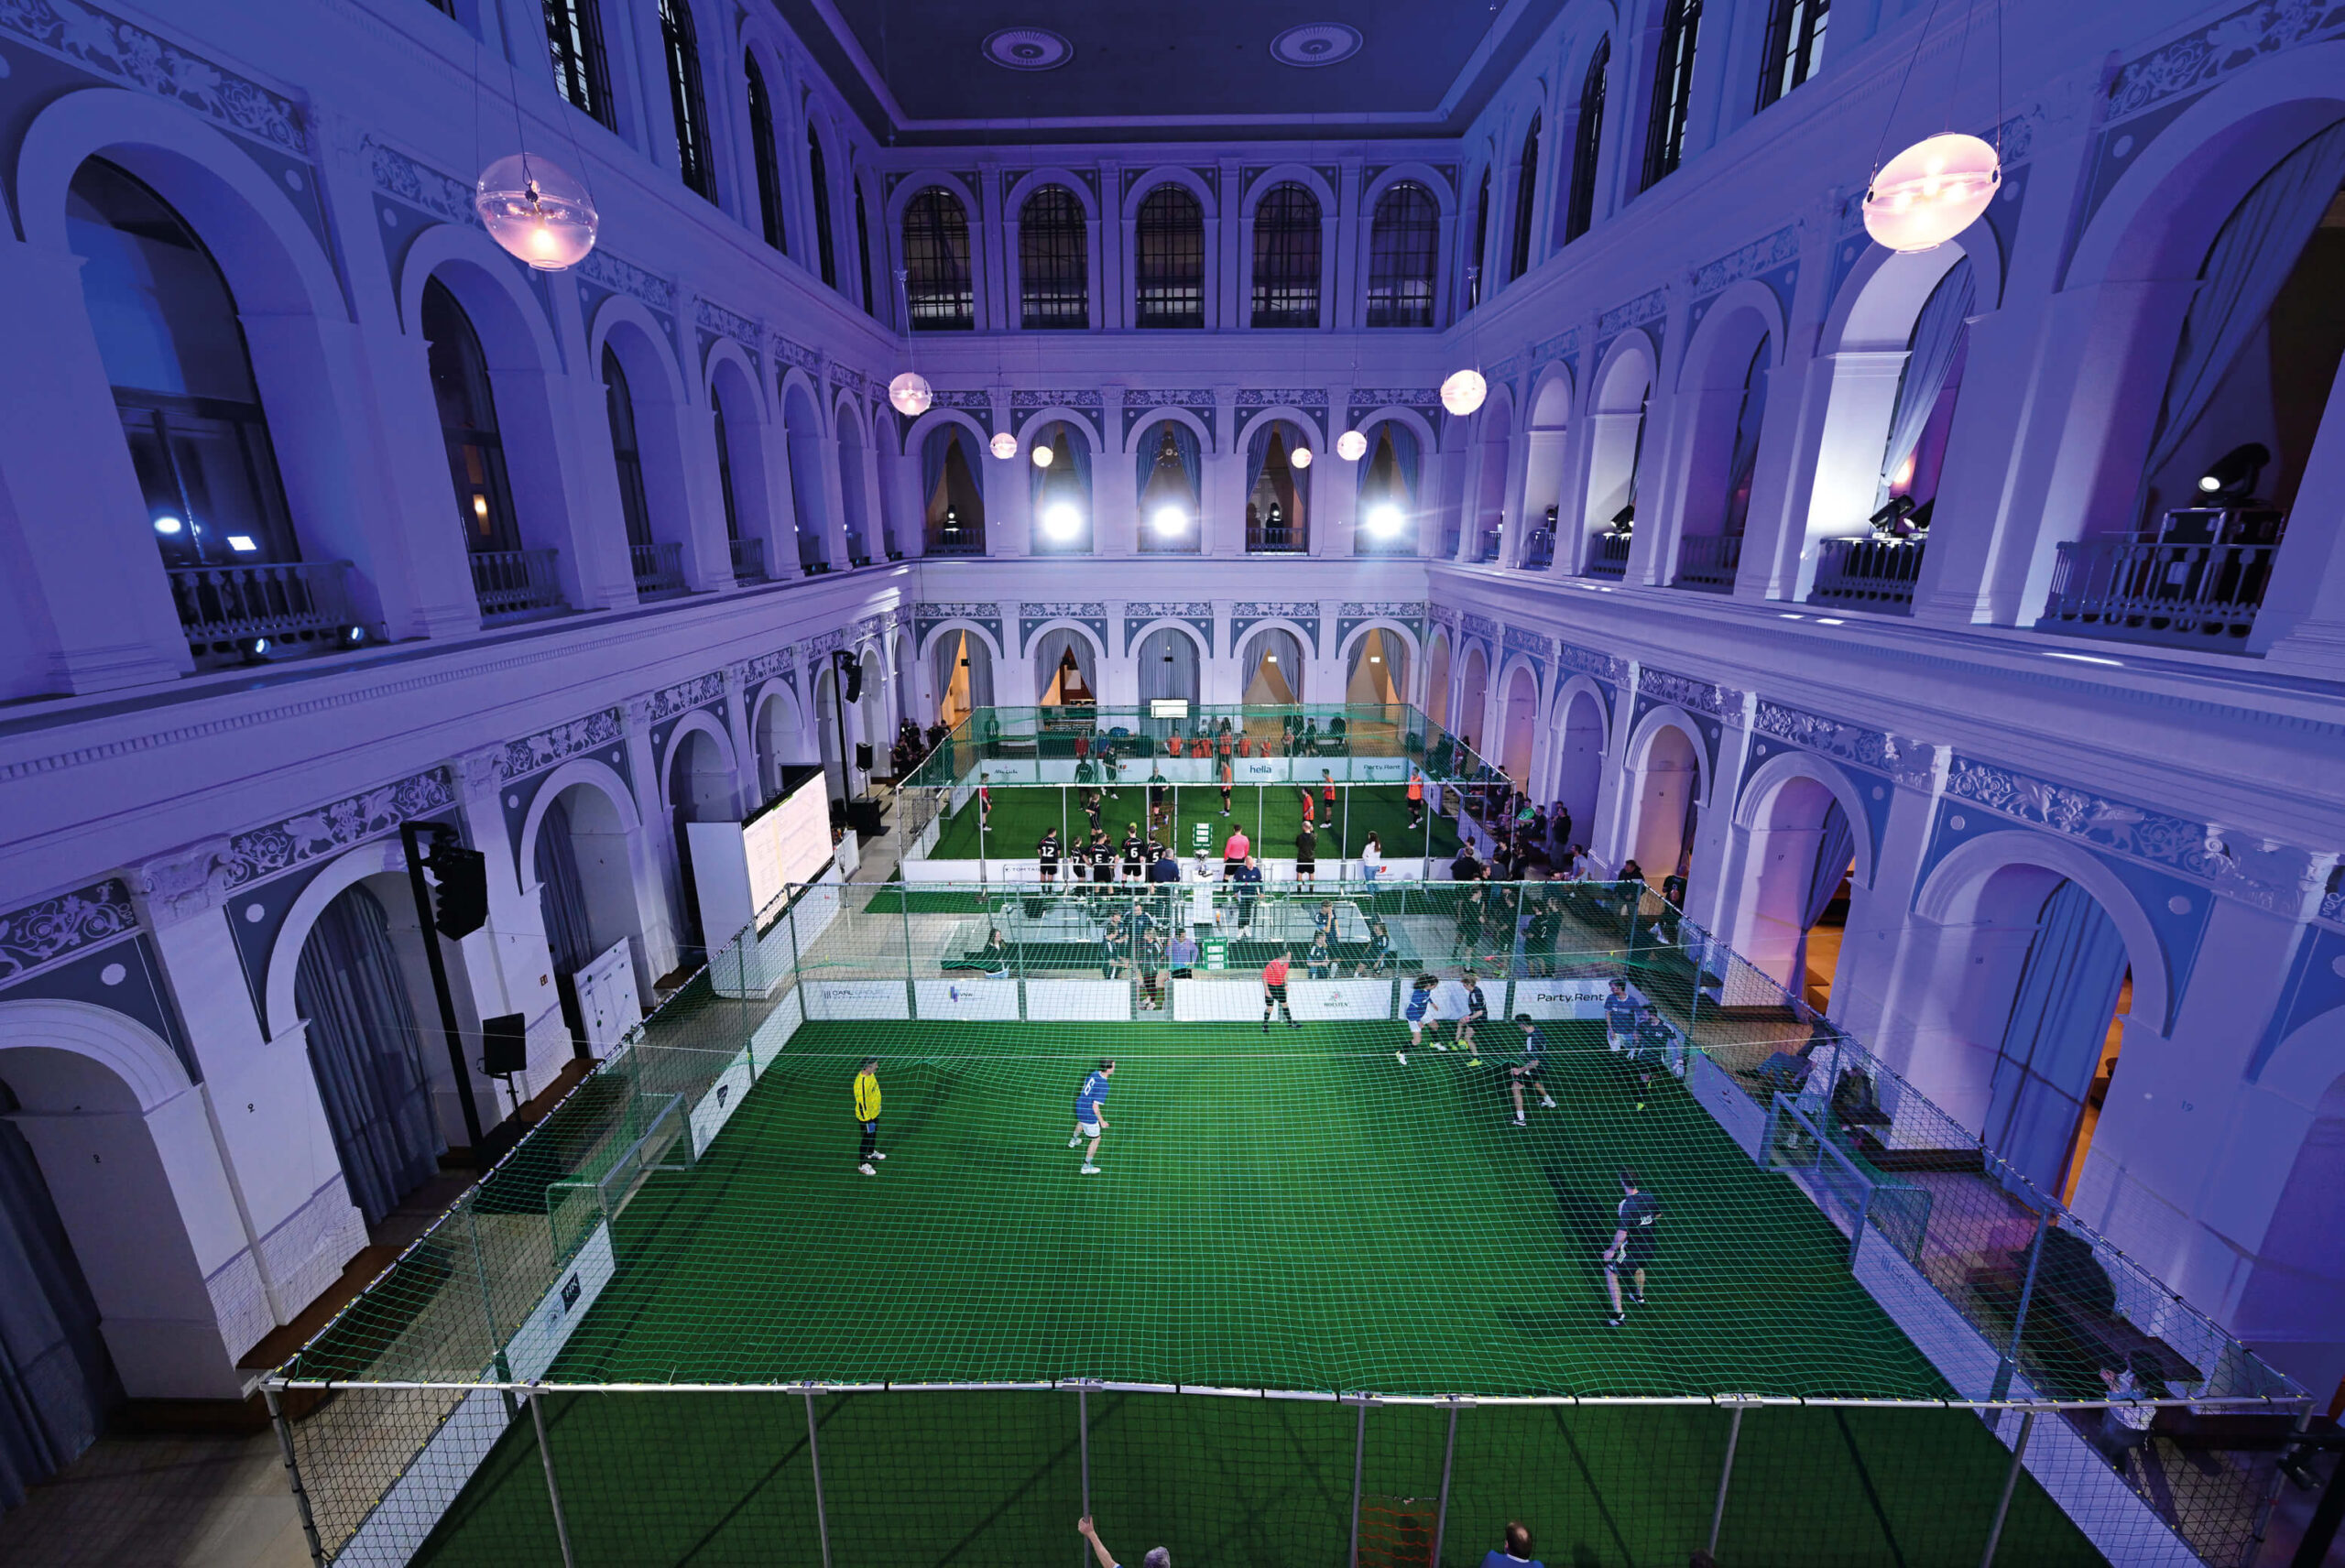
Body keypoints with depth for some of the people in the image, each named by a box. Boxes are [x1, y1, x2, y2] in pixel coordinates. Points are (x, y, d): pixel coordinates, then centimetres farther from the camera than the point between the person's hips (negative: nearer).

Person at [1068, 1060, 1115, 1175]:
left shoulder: (1095, 1073, -9)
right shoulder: (1103, 1086, -32)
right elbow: (1095, 1107, -29)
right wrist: (1102, 1122, -15)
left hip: (1080, 1106, 8)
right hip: (1089, 1114, -8)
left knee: (1081, 1122, 41)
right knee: (1096, 1139, 13)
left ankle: (1074, 1140, 69)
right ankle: (1087, 1166, 27)